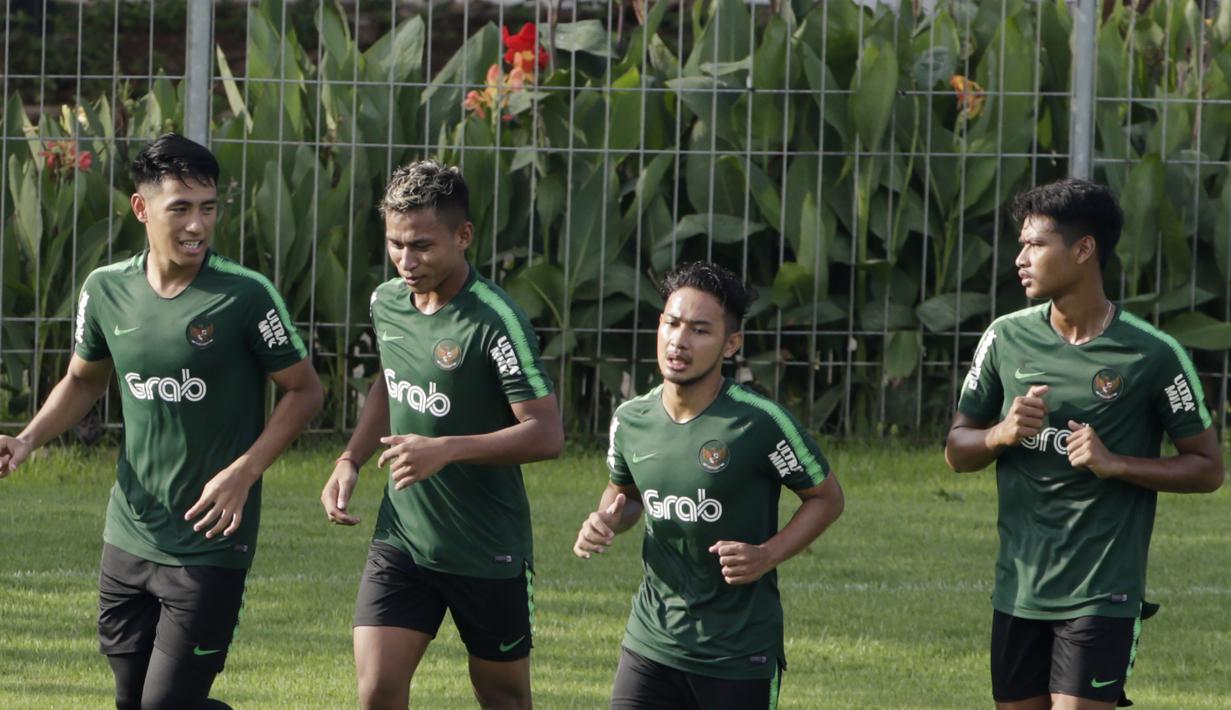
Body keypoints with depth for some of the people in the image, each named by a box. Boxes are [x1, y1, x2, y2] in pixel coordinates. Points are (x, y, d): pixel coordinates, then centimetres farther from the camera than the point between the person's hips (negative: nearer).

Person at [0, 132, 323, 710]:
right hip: (128, 540, 5)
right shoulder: (106, 290, 1)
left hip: (210, 548, -5)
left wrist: (245, 472, -16)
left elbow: (304, 390, -4)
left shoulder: (245, 296, -13)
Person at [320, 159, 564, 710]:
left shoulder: (495, 321, -19)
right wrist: (350, 462, 9)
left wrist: (447, 449, -31)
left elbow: (547, 433, -22)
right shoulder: (385, 302, 2)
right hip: (400, 537, 5)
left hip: (488, 553, -5)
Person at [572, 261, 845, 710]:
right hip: (652, 643, 4)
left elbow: (826, 497, -2)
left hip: (740, 656, -4)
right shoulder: (630, 420, 1)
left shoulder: (760, 422, -14)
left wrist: (767, 555, -17)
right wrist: (605, 523, 0)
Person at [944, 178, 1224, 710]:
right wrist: (1002, 433, -10)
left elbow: (1208, 468, -1)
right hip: (1018, 591, 5)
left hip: (1102, 599, -5)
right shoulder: (1006, 338, 4)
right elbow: (957, 451, 12)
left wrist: (1115, 463, -16)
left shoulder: (1152, 356, -8)